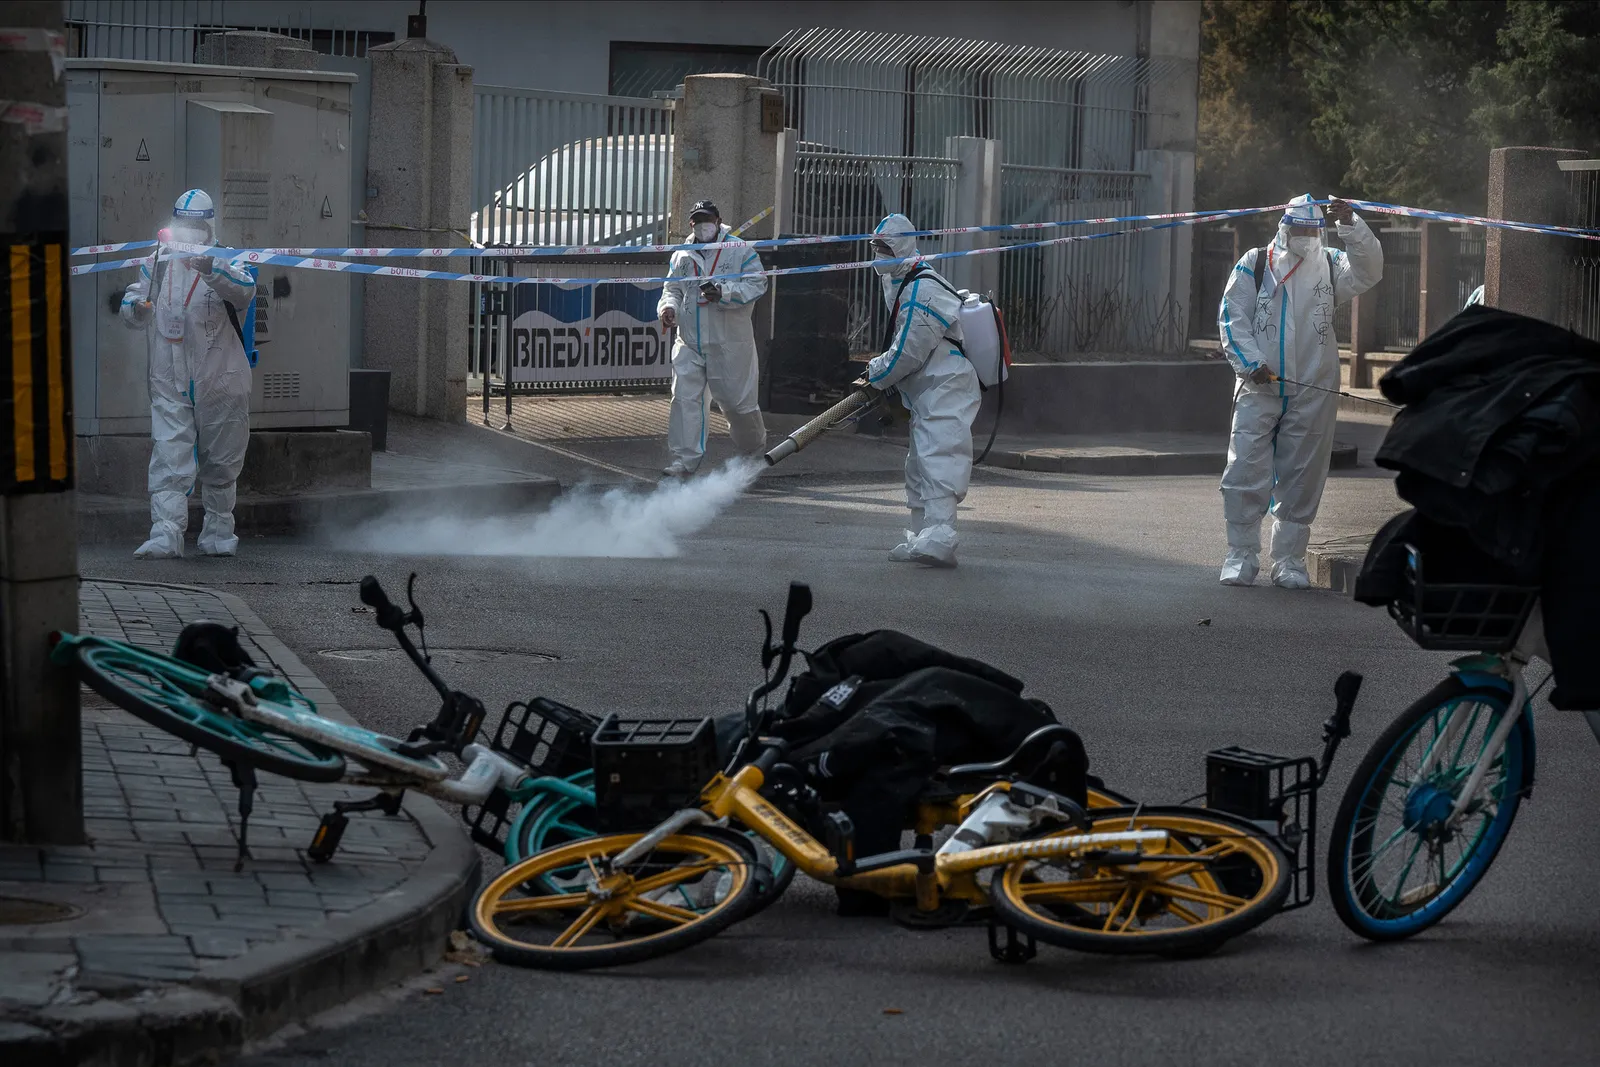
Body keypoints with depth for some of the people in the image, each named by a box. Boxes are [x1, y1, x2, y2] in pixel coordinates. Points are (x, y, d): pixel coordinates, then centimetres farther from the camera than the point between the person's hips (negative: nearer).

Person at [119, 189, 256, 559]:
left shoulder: (225, 262, -6)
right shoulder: (157, 263, 6)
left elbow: (246, 290, -28)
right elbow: (132, 302, 16)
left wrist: (210, 269, -46)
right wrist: (136, 309, -9)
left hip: (220, 382, -2)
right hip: (169, 382, 2)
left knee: (220, 465, 11)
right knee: (169, 459, -10)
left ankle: (218, 533, 27)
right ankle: (165, 535, -17)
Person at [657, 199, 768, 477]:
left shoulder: (739, 251, -2)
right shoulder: (681, 257, 11)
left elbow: (757, 284, -7)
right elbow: (672, 289, 17)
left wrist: (723, 292, -21)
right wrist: (669, 307, -6)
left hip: (729, 342, -3)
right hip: (689, 342, 3)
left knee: (737, 400, 4)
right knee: (685, 398, -8)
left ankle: (755, 449, 29)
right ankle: (685, 459, -6)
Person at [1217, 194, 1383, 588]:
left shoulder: (1330, 266, 11)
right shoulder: (1255, 264, 5)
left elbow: (1368, 271, -6)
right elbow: (1232, 316, 2)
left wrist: (1350, 225, -17)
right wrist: (1251, 363, -10)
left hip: (1313, 392, 2)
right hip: (1258, 388, -2)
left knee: (1301, 478, 5)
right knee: (1246, 471, -6)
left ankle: (1289, 559, 13)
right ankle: (1241, 553, 3)